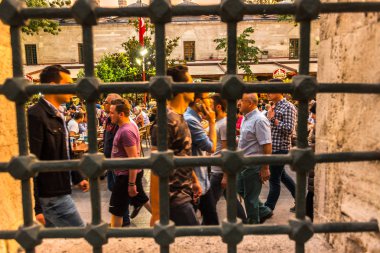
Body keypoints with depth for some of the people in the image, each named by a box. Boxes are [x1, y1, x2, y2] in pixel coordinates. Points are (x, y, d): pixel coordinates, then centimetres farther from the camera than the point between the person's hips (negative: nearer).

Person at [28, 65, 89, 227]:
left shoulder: (57, 116, 11)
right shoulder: (35, 116, -20)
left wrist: (77, 178, 24)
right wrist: (36, 207, -22)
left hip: (58, 191, 9)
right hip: (51, 196, -9)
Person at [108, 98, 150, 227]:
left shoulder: (126, 131, -25)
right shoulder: (130, 125, 5)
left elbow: (133, 159, -26)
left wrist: (131, 184, -22)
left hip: (126, 175, -10)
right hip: (132, 173, 10)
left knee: (115, 209, 6)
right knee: (141, 199, 22)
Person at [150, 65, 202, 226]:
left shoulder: (179, 118, 8)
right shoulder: (167, 121, -21)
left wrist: (195, 181, 21)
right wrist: (156, 211, -21)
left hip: (183, 193, 9)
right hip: (174, 197, -9)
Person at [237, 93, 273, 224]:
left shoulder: (259, 120, -20)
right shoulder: (246, 118, 8)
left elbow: (267, 145, -23)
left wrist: (265, 168, -23)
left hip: (254, 165, -10)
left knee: (250, 197, 5)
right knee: (241, 190, 20)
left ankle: (253, 223, 26)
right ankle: (264, 212, 35)